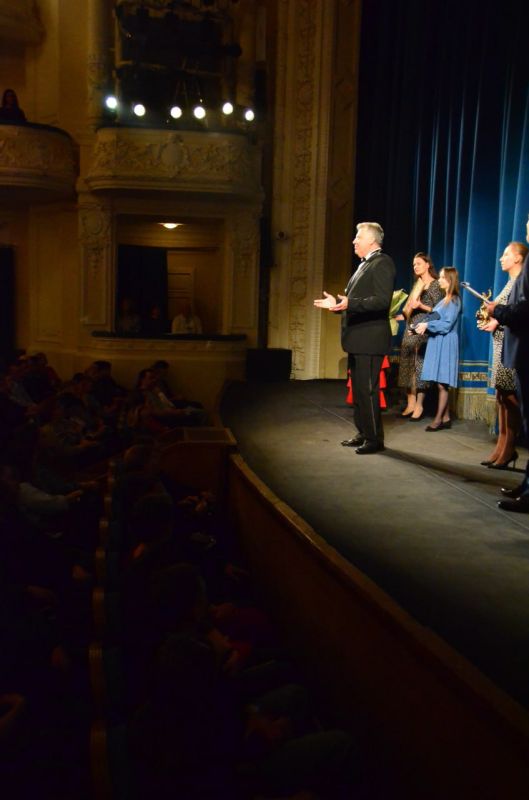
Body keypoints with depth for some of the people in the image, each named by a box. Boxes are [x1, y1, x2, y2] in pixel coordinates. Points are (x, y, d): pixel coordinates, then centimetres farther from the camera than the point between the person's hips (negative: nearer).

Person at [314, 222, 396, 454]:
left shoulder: (382, 262, -11)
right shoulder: (365, 264, 19)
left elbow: (382, 300, -22)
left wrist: (349, 303, -31)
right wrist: (336, 302, 16)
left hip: (370, 339, -10)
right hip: (357, 339, 10)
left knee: (368, 389, -6)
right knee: (358, 389, 15)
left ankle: (374, 438, 3)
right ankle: (363, 433, 24)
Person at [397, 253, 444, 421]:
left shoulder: (435, 284, -2)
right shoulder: (418, 285, 21)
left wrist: (422, 306, -20)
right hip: (410, 330, 8)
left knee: (420, 365, -9)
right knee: (408, 366, 2)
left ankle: (419, 405, -6)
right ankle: (410, 403, 6)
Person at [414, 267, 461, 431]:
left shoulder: (454, 300, -7)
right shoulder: (444, 300, 18)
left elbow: (447, 325, -15)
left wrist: (427, 325, -16)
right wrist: (422, 326, 2)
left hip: (445, 343, -8)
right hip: (437, 342, 8)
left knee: (442, 383, -7)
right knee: (442, 384, 7)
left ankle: (438, 419, -4)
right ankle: (445, 418, 10)